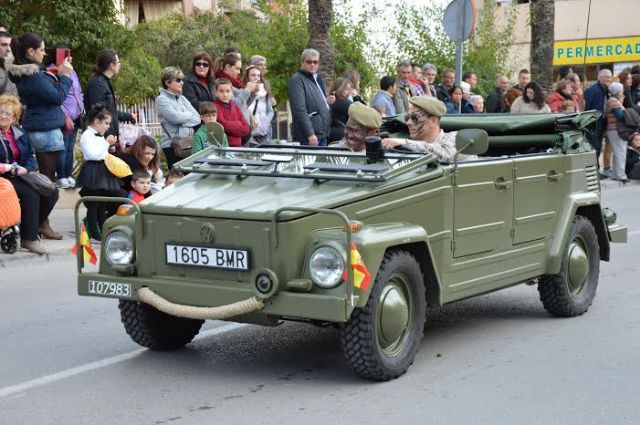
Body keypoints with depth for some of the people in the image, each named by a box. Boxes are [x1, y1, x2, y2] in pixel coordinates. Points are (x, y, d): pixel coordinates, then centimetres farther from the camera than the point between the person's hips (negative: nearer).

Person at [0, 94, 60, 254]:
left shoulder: (20, 133, 14)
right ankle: (28, 238, -25)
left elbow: (30, 156, 13)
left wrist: (25, 169, -9)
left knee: (52, 192, -10)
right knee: (30, 194, -30)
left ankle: (40, 223, 15)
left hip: (21, 175, 7)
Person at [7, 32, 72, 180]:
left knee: (44, 175, 13)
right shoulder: (33, 75, -19)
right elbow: (58, 98, -17)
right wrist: (65, 76, -6)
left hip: (37, 128, 10)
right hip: (46, 130, -10)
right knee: (49, 176, -6)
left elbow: (48, 90, 18)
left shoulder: (25, 72, 11)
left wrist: (60, 74, 10)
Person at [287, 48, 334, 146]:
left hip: (323, 134, 9)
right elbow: (300, 110, -17)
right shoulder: (296, 80, -7)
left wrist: (327, 101, 10)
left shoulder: (318, 79, 20)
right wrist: (310, 134, -23)